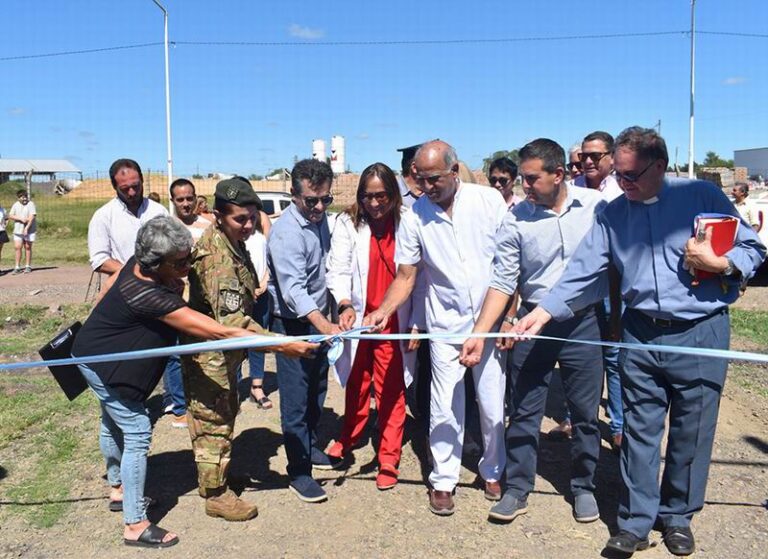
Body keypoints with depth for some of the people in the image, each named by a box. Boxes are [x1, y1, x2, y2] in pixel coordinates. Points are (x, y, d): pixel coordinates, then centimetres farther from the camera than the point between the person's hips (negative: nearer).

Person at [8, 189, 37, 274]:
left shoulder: (31, 204, -7)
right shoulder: (15, 205, 6)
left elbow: (32, 217, -15)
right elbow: (10, 216, 1)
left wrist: (26, 228, -22)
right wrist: (20, 218, -15)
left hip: (29, 230, -3)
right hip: (18, 230, 3)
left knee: (28, 247, 2)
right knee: (17, 247, -1)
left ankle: (28, 267, 11)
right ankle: (17, 267, 4)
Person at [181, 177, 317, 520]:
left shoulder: (231, 241, 2)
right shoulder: (218, 259, -30)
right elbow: (232, 321, -38)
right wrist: (282, 345, -41)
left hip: (224, 352, 10)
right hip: (209, 353, -10)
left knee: (224, 413, 22)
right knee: (214, 421, 4)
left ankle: (212, 479, 40)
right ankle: (216, 495, 21)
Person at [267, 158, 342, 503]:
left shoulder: (320, 218, 3)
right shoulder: (286, 232, -23)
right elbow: (293, 290, -33)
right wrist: (323, 326, -45)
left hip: (319, 319, 8)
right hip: (294, 324, -8)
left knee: (316, 391, 19)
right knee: (296, 400, 0)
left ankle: (311, 449, 37)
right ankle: (298, 472, 13)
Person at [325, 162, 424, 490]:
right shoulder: (348, 223, -4)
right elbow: (338, 269, -9)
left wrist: (416, 323, -4)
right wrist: (345, 304, -27)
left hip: (394, 321, -1)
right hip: (358, 318, 2)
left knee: (391, 389, 4)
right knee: (357, 382, 19)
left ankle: (389, 459, 17)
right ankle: (350, 437, 41)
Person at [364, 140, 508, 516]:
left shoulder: (489, 200, -7)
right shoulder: (415, 217, -4)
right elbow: (406, 276, -1)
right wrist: (384, 311, -18)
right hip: (445, 326, 1)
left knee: (493, 406, 9)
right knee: (445, 408, 5)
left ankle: (493, 472, 32)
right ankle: (443, 480, 23)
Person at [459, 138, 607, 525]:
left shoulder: (596, 206, -6)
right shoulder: (516, 219, -7)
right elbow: (503, 282, -7)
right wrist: (479, 334, -14)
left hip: (585, 322, 1)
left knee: (585, 413, 12)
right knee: (524, 411, 6)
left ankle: (583, 488, 30)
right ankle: (516, 490, 21)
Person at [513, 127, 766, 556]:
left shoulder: (702, 196, -4)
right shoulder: (612, 214, 4)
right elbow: (583, 270, -1)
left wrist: (719, 263, -18)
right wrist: (545, 311, -11)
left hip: (701, 334, -2)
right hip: (640, 335, 2)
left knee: (691, 433, 10)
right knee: (639, 432, 7)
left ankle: (677, 515, 30)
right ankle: (636, 522, 20)